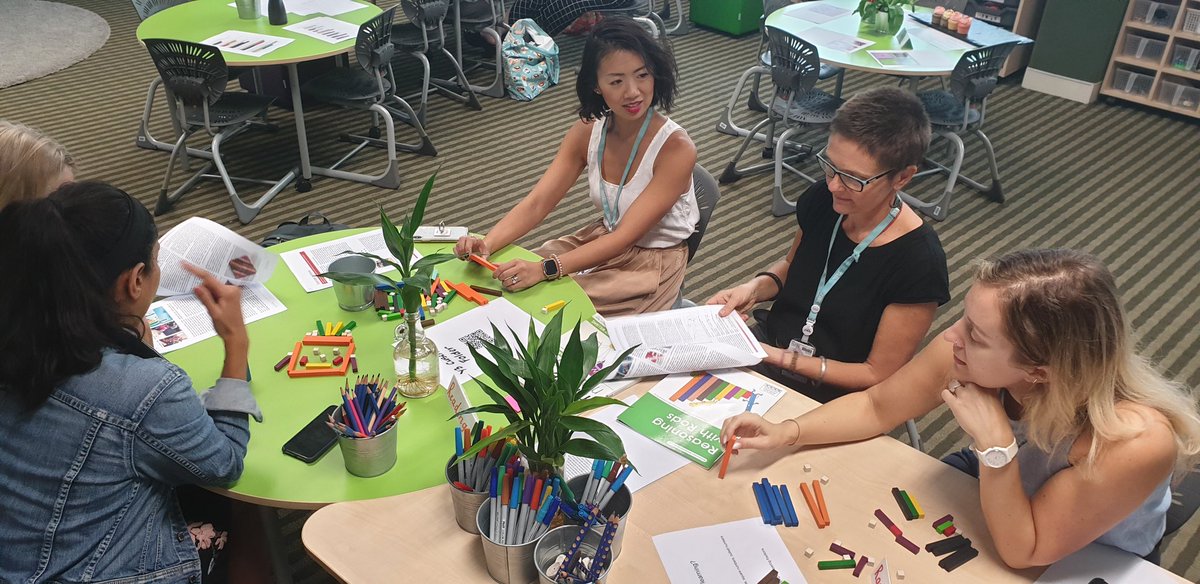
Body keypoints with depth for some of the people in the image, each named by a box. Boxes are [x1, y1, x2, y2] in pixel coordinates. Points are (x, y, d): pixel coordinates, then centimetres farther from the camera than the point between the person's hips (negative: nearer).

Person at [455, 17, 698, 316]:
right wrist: (486, 243, -30)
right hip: (605, 238, 5)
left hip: (654, 260, -5)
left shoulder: (675, 148, -26)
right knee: (510, 282, -5)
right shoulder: (587, 131, -8)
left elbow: (626, 237, -30)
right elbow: (536, 204, -11)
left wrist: (545, 269, -41)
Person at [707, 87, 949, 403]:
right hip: (766, 347, 6)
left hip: (832, 397, -5)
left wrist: (780, 358, -20)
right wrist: (755, 288, -6)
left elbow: (878, 375, -13)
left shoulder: (918, 264, -22)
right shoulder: (821, 199, -6)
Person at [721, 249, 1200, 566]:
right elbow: (877, 407, -11)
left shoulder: (1135, 442, -40)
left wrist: (995, 444, -42)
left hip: (1087, 564, -3)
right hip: (988, 492, 4)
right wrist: (785, 433, -22)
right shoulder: (970, 356, -30)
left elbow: (1022, 552, -29)